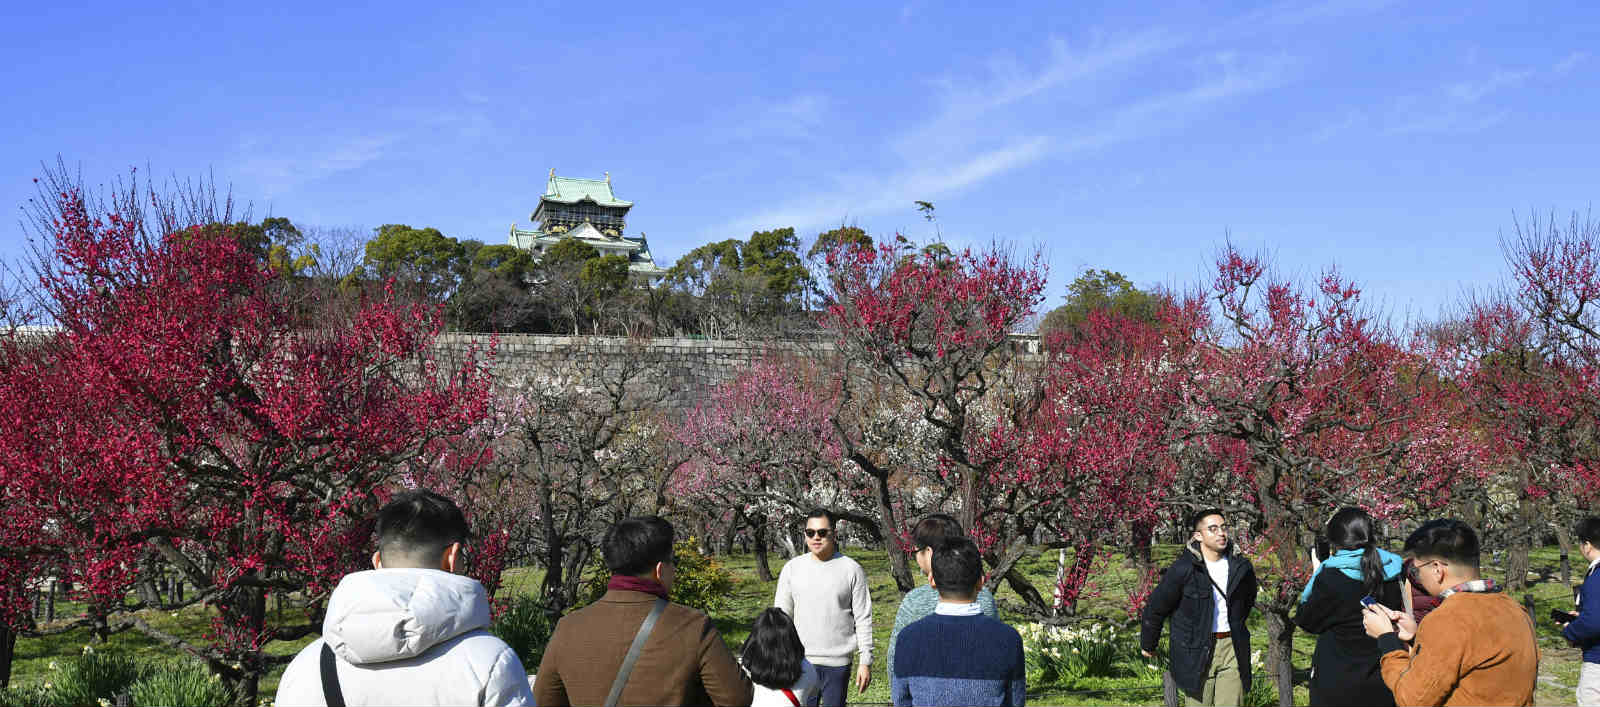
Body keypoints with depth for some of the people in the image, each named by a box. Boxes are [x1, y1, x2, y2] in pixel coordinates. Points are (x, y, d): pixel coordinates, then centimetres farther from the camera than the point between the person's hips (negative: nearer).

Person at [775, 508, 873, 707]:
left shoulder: (852, 570, 0)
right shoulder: (792, 568, 5)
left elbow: (863, 619, 1)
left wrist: (866, 662, -2)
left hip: (838, 663, -1)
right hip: (801, 661, 1)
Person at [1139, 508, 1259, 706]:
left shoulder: (1241, 567, 2)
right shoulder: (1183, 569, -13)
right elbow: (1156, 608, -3)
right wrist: (1148, 644, 7)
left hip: (1231, 648, 4)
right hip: (1196, 652, -4)